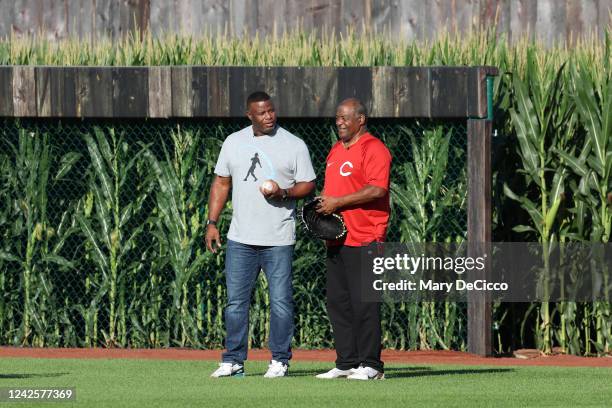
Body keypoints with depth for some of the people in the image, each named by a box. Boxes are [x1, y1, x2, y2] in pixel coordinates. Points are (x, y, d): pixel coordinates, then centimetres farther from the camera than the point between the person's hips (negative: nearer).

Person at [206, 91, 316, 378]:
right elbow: (221, 183, 13)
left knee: (281, 300, -2)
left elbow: (308, 185, 2)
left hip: (279, 241, -3)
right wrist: (212, 222, 6)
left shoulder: (294, 145, 0)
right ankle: (233, 360, 11)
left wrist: (284, 193, -18)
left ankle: (280, 360, 7)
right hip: (240, 238, 3)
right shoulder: (234, 142, 9)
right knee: (236, 300, 4)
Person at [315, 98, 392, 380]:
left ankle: (370, 365, -4)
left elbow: (377, 189, -19)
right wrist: (323, 205, 8)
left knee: (363, 302, -8)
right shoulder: (336, 150, 20)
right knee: (337, 302, 9)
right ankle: (346, 363, 15)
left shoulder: (373, 149, -9)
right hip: (336, 238, 9)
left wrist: (338, 202, -19)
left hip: (363, 240, -9)